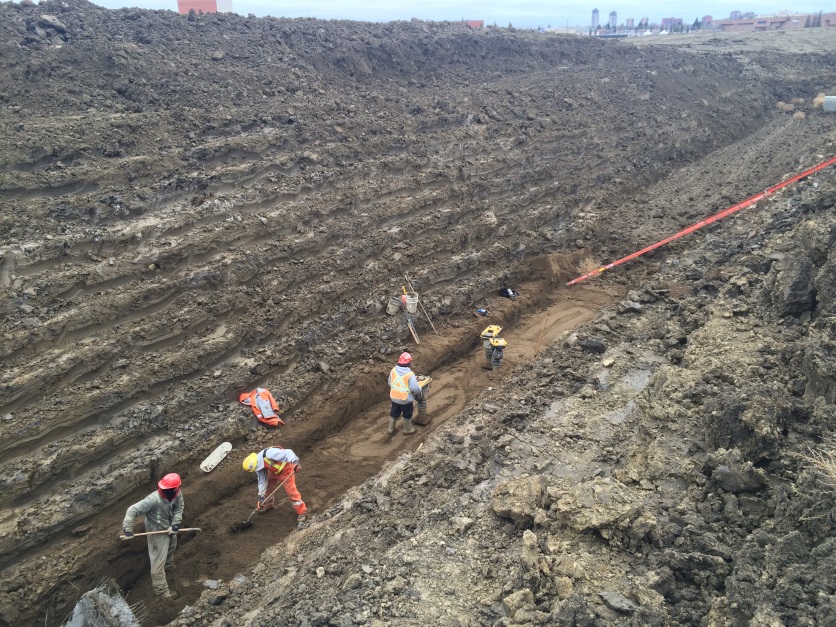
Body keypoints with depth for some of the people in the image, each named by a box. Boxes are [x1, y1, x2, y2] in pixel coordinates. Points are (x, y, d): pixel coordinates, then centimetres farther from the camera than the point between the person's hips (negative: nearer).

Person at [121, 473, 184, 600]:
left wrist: (175, 525, -23)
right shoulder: (153, 500, -40)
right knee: (158, 561, 3)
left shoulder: (177, 494, -23)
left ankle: (169, 566, 64)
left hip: (169, 528, 7)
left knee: (171, 547, 34)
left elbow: (178, 510, -10)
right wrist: (128, 529, -37)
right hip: (157, 532, -7)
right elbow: (132, 510, -36)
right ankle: (162, 591, 16)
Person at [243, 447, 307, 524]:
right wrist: (261, 496, 1)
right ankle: (268, 504, 43)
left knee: (291, 490, -10)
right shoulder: (258, 466, -9)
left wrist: (295, 461, -52)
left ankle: (302, 512, 0)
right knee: (268, 486, 15)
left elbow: (288, 452, -38)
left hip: (286, 469, -8)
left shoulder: (269, 454, -38)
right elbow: (262, 481, 0)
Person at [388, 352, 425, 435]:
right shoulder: (410, 374, -25)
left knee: (394, 413, 25)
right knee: (407, 415, 19)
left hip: (394, 397, 5)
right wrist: (420, 391, -4)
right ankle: (407, 430, 36)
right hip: (405, 399, -5)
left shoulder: (393, 370, -8)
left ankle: (391, 429, 39)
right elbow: (415, 389, -26)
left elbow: (390, 383, 5)